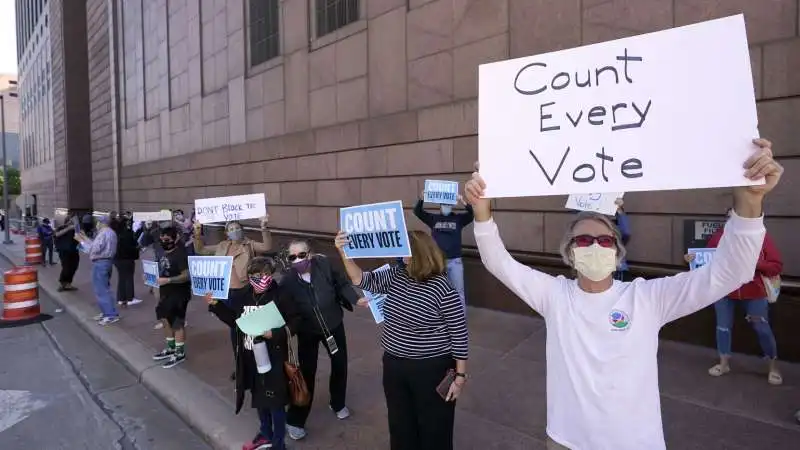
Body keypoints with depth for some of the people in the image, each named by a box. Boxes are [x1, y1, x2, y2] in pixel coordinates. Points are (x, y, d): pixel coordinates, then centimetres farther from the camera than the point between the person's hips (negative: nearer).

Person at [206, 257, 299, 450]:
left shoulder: (279, 298, -16)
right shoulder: (244, 297, -1)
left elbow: (293, 324, -14)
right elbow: (233, 320, 12)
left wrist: (274, 333, -26)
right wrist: (215, 305, 5)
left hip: (273, 358, -6)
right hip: (250, 357, 6)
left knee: (275, 401, 7)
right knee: (258, 398, 23)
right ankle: (265, 434, 45)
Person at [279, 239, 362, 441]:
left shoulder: (324, 264, -18)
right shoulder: (287, 280, -19)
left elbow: (342, 283, -7)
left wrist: (356, 299, -18)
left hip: (333, 324, 2)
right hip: (307, 331, -2)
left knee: (340, 364, 16)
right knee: (307, 372, 3)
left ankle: (338, 403, 43)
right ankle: (295, 420, 22)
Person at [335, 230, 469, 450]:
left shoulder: (443, 289, -20)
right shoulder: (396, 276, -2)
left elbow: (459, 336, -15)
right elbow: (362, 280, 0)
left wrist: (460, 376, -11)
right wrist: (344, 253, -15)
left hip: (431, 369, -6)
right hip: (394, 365, 6)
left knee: (434, 428, 14)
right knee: (400, 424, 22)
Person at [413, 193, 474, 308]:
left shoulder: (458, 218, 1)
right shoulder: (433, 218, 4)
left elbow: (473, 214, -12)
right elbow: (417, 212, -4)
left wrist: (463, 202, -28)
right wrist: (421, 199, -22)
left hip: (455, 261, -1)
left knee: (458, 291, 9)